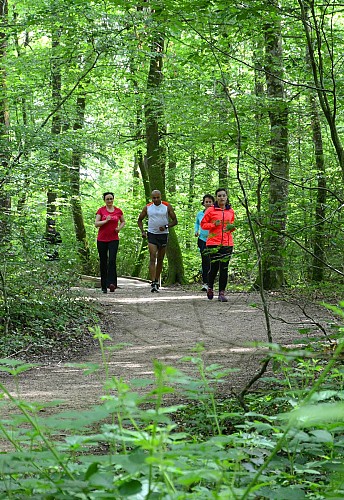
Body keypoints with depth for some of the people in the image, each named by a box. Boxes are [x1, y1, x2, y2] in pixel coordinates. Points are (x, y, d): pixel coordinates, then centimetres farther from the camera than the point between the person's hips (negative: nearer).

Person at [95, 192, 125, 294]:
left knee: (112, 260, -17)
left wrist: (119, 228, 1)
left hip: (114, 239, 0)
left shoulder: (118, 211, 6)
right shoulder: (101, 210, 2)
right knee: (103, 262, 5)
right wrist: (106, 221, -18)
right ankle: (104, 286, 12)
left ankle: (112, 283, -23)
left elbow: (123, 222, 21)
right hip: (102, 239, 0)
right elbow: (96, 224, -3)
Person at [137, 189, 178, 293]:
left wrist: (166, 226, -16)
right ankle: (153, 283, -20)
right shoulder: (147, 208, 2)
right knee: (152, 258, -13)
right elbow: (139, 220, 14)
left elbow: (175, 221, 1)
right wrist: (142, 231, -1)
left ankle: (157, 281, 24)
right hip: (152, 234, -1)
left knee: (160, 259, 10)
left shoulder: (167, 207, -1)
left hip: (163, 234, 1)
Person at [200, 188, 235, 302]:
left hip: (227, 243, 3)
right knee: (214, 267, -2)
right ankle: (210, 287, 24)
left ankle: (222, 292, 2)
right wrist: (214, 225, -13)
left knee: (224, 268, -1)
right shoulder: (210, 210, 0)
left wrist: (232, 227, 1)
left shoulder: (231, 211, 11)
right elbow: (203, 224, 3)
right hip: (213, 243, -3)